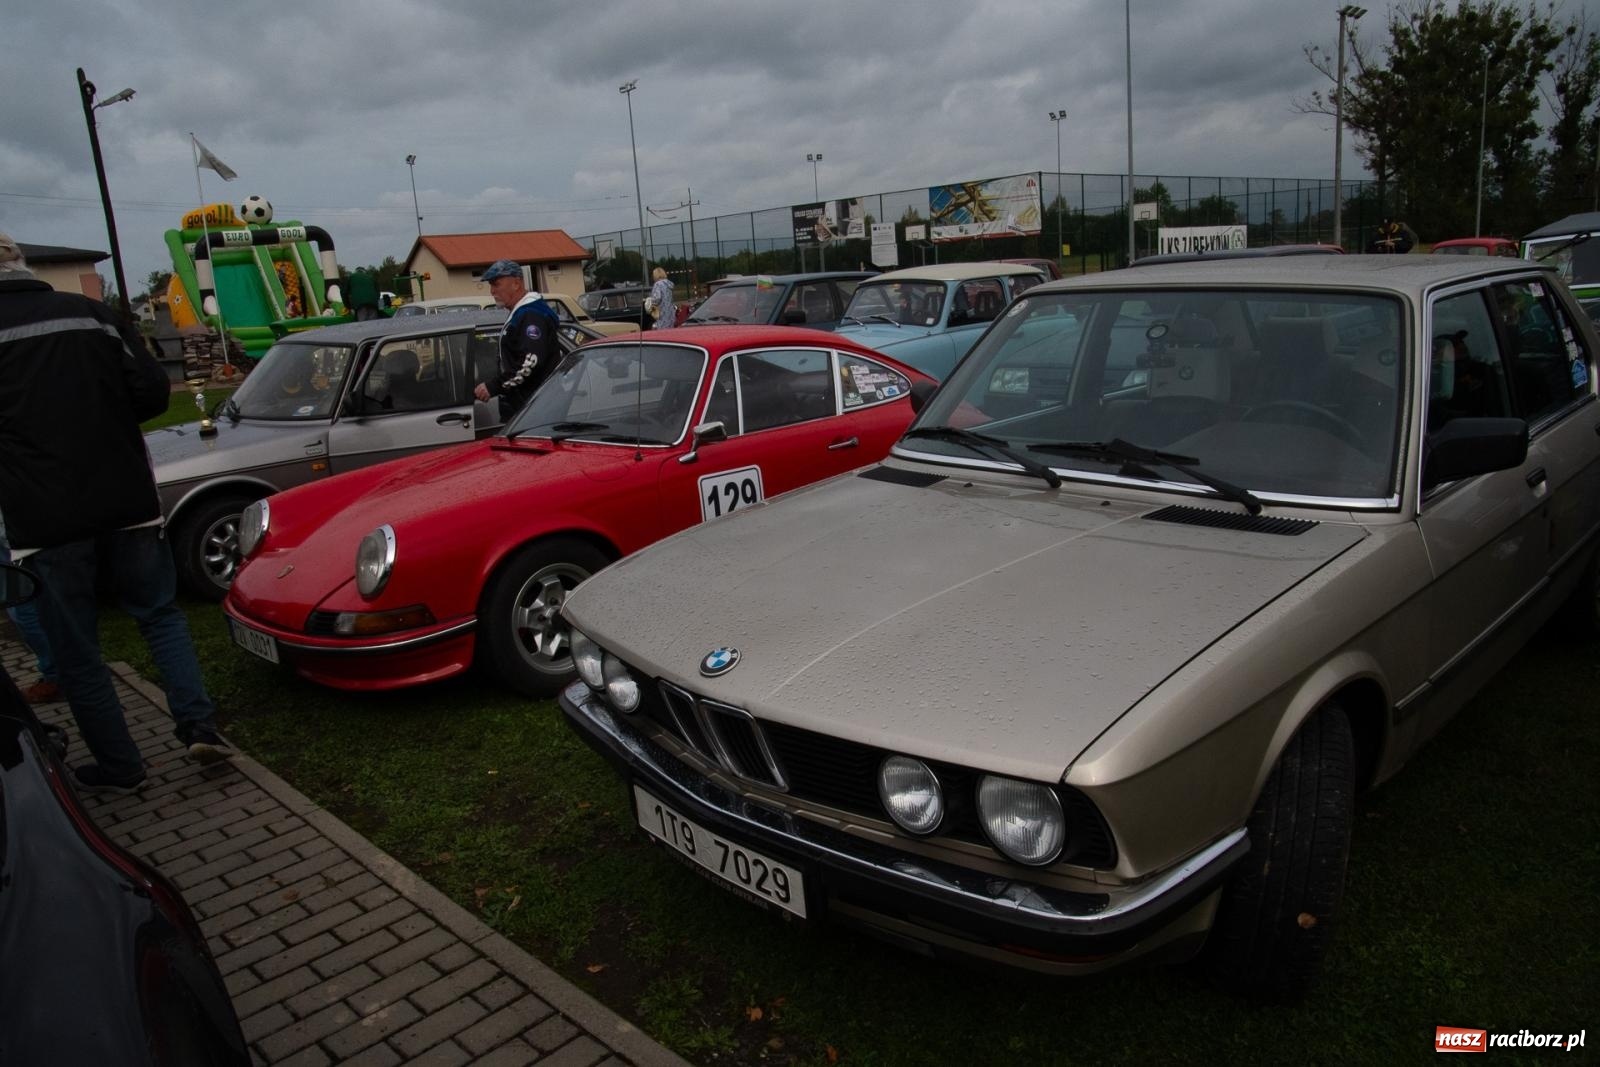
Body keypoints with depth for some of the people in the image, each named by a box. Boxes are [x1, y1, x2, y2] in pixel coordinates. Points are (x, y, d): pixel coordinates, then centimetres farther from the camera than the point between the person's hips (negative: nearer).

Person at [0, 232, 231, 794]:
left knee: (75, 649, 10)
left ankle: (119, 766, 18)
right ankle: (198, 724, 6)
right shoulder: (93, 312, 3)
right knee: (159, 611, 19)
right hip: (126, 499, 3)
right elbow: (152, 392, 1)